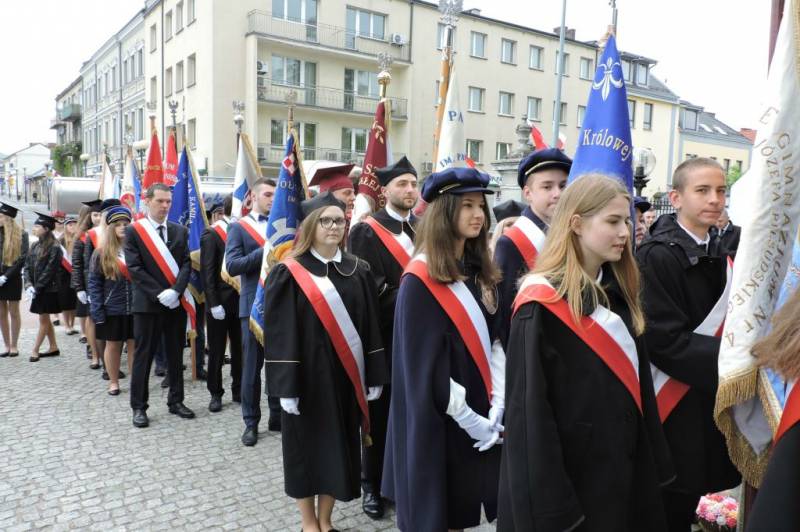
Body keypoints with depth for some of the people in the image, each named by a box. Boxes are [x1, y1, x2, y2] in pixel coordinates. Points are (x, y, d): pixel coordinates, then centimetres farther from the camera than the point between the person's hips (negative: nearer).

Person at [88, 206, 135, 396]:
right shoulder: (101, 253, -1)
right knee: (113, 345, 10)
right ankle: (113, 382, 23)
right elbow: (94, 283, -1)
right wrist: (97, 311, -8)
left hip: (136, 308, 0)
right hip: (112, 309, 0)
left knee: (135, 345, 6)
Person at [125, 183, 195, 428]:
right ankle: (139, 407, 14)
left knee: (175, 355, 11)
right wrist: (159, 293, -15)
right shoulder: (133, 231, -2)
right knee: (144, 356, 4)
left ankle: (176, 401, 22)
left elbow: (186, 264, 2)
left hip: (176, 302, 4)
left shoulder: (180, 231, 8)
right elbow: (134, 268, -9)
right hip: (147, 303, -3)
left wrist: (175, 291, -13)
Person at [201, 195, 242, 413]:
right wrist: (214, 303, -15)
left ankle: (238, 390, 24)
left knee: (239, 348, 12)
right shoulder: (212, 234, -7)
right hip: (220, 302, -4)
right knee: (217, 350, 8)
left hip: (241, 300, 4)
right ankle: (216, 393, 20)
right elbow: (207, 272, -10)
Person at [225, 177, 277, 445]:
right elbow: (232, 266, -10)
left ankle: (278, 415, 24)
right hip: (254, 304, -3)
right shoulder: (239, 227, 1)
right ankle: (251, 422, 17)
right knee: (252, 365, 5)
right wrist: (265, 251, -17)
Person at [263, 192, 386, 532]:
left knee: (338, 446, 12)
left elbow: (371, 327, 4)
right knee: (307, 447, 9)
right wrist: (286, 386, -15)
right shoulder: (289, 274, -7)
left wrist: (374, 376, 0)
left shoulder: (358, 271, 5)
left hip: (346, 375, 4)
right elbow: (279, 333, -10)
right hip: (308, 375, -3)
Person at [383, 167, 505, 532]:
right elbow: (424, 364, -16)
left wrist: (496, 406, -7)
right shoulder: (420, 280, -14)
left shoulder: (482, 273, 7)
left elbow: (495, 340, 4)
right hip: (439, 420, -6)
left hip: (481, 416, 6)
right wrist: (469, 418, -15)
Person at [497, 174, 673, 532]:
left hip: (623, 464, 7)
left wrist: (653, 462, 11)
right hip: (570, 472, -7)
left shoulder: (619, 291, 6)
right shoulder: (542, 305, -19)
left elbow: (636, 379, 11)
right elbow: (529, 409, -20)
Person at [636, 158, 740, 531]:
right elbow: (664, 340, -22)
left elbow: (725, 325, 15)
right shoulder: (658, 255, -17)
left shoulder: (719, 252, 9)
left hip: (708, 403, 8)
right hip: (673, 409, -7)